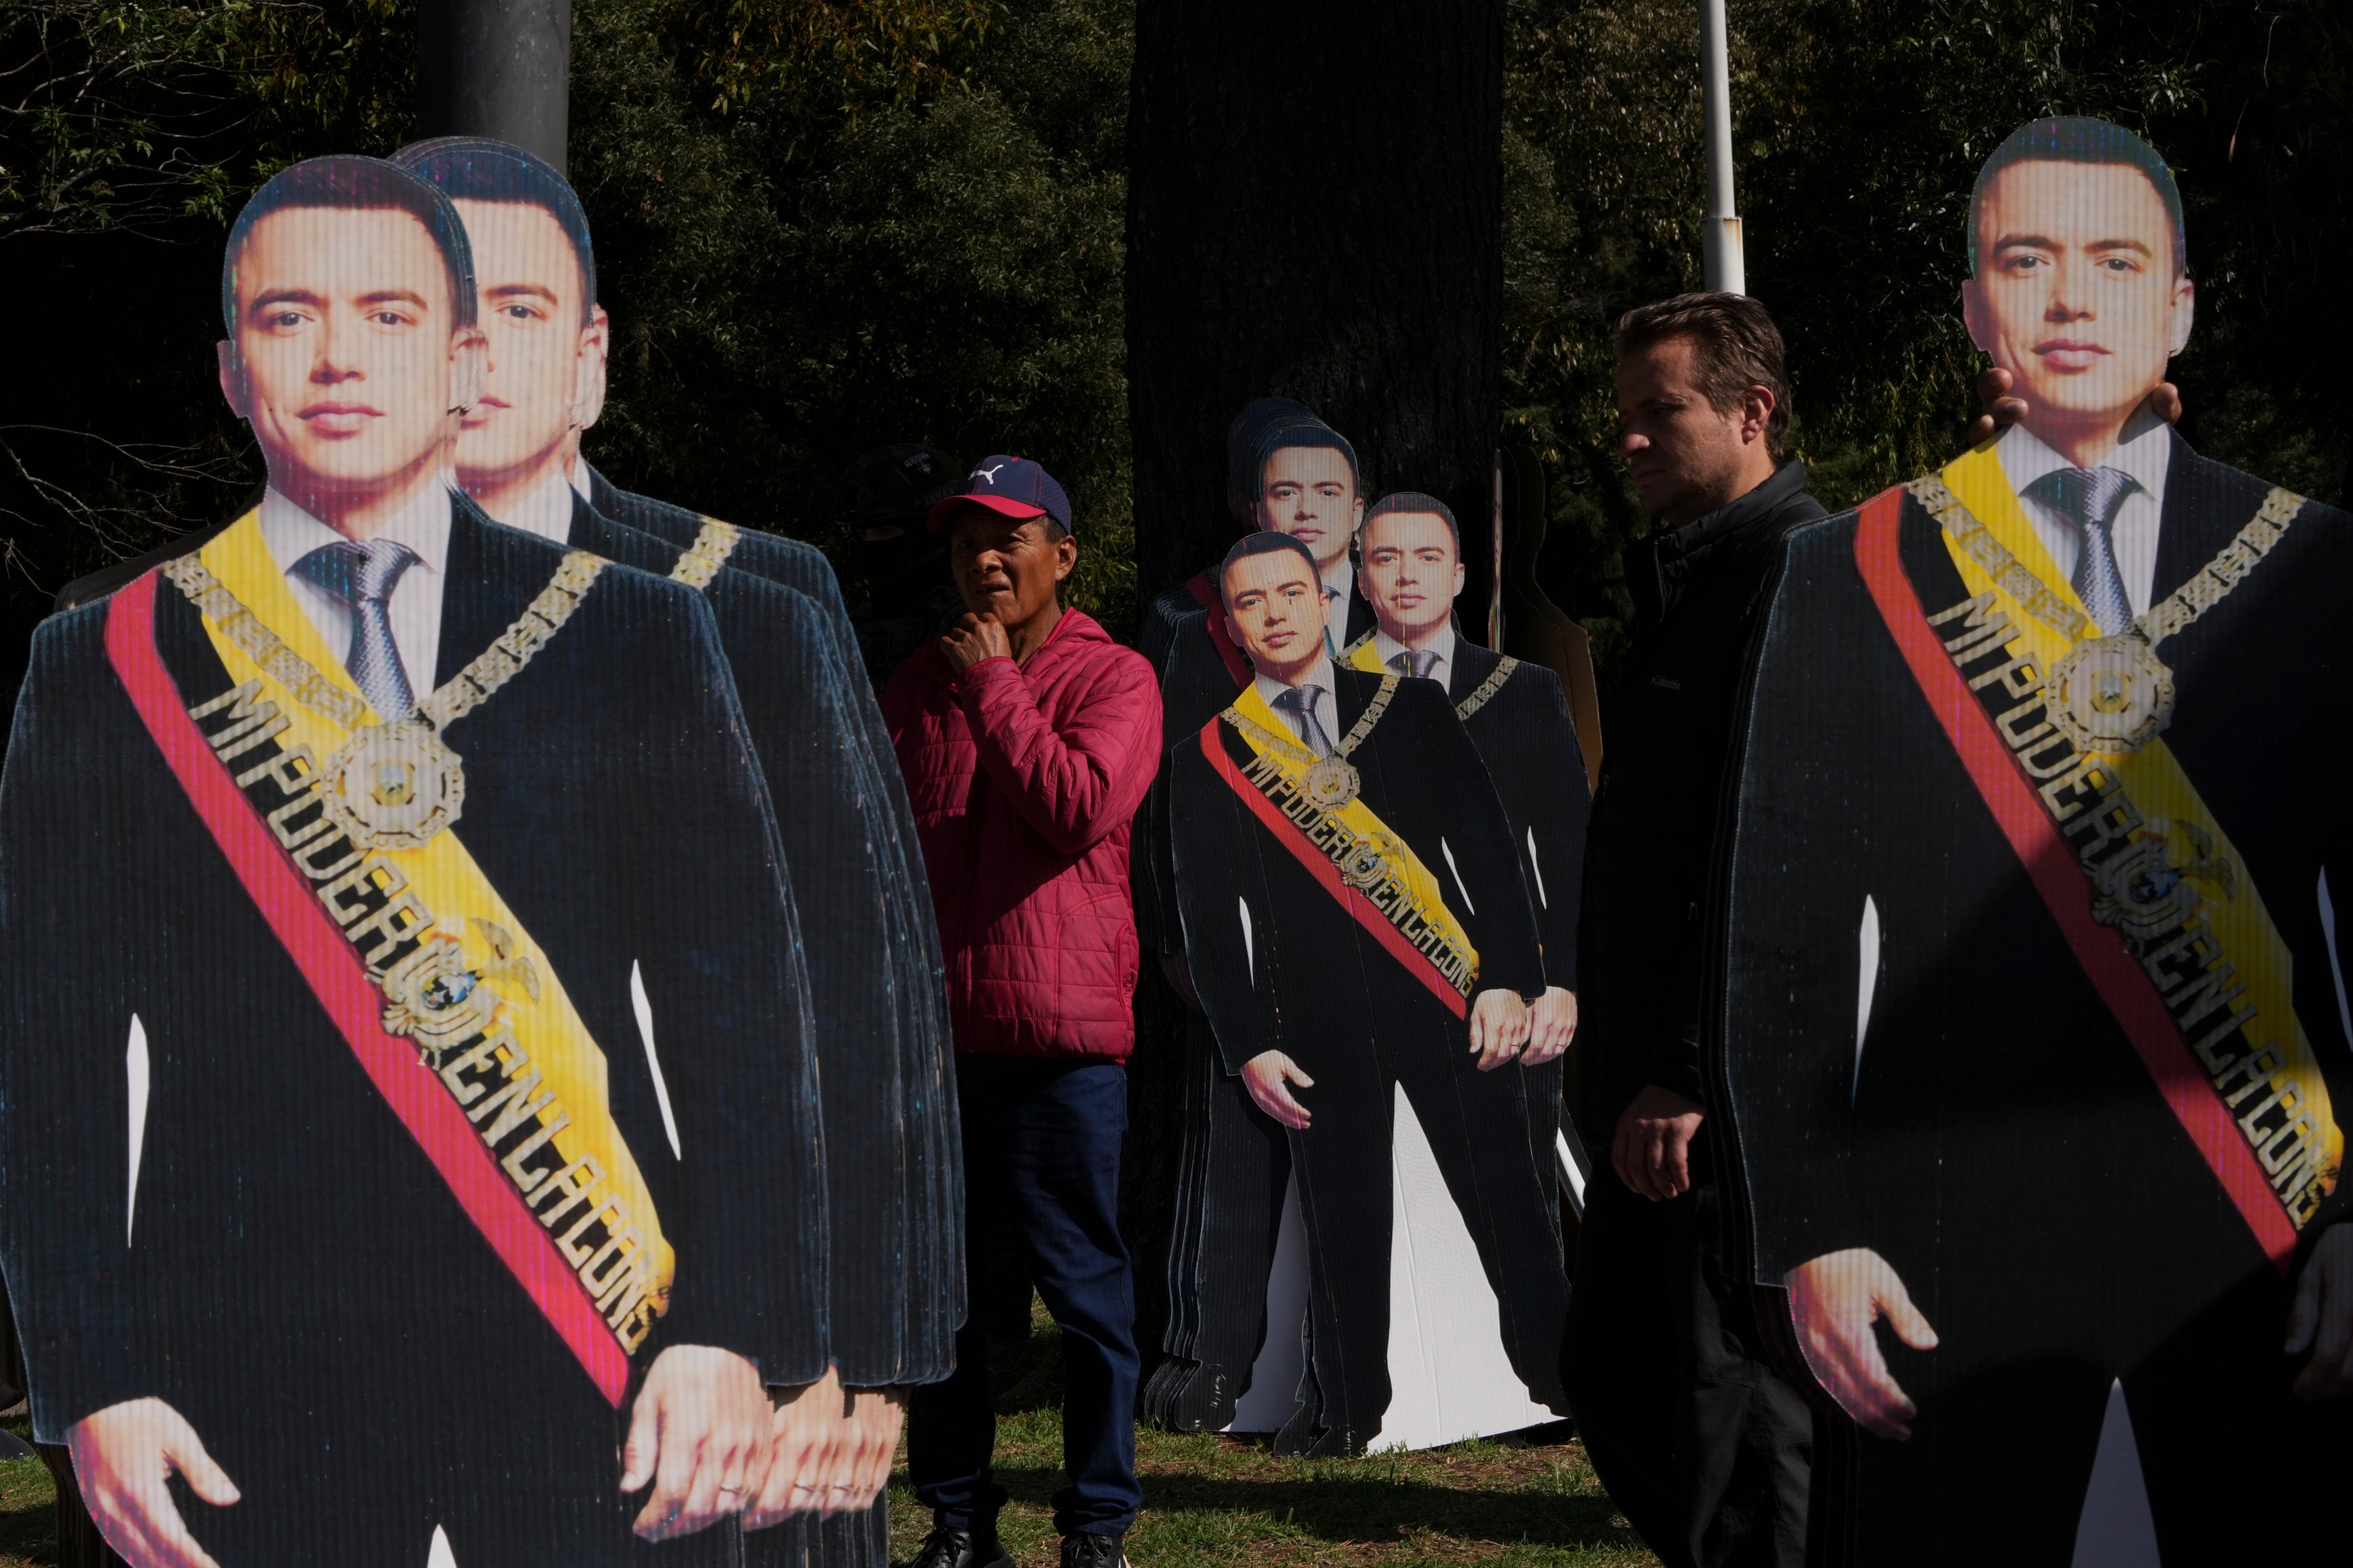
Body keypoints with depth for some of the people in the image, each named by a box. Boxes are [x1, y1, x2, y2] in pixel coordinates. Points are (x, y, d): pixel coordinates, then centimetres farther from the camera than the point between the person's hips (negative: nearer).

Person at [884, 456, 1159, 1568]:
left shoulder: (1112, 679, 0)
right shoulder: (918, 686, 14)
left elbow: (1080, 807, -17)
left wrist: (995, 687, -11)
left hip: (1060, 1029, -4)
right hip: (931, 1025, 5)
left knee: (1086, 1285, -1)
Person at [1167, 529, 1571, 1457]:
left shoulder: (1411, 710, 9)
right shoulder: (1209, 758, 7)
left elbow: (1487, 848, 6)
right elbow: (1209, 918, 7)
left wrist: (1507, 977, -4)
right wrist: (1248, 1046, -1)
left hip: (1443, 997, 0)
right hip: (1316, 1022, 0)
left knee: (1505, 1198, 0)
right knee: (1340, 1222, 2)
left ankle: (1558, 1373, 11)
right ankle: (1346, 1409, 13)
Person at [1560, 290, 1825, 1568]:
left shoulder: (1797, 575, -13)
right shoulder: (1686, 575, 20)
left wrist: (1689, 1074, -23)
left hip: (1736, 1090, -10)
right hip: (1661, 1084, 10)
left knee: (1733, 1415, -6)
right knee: (1613, 1376, 14)